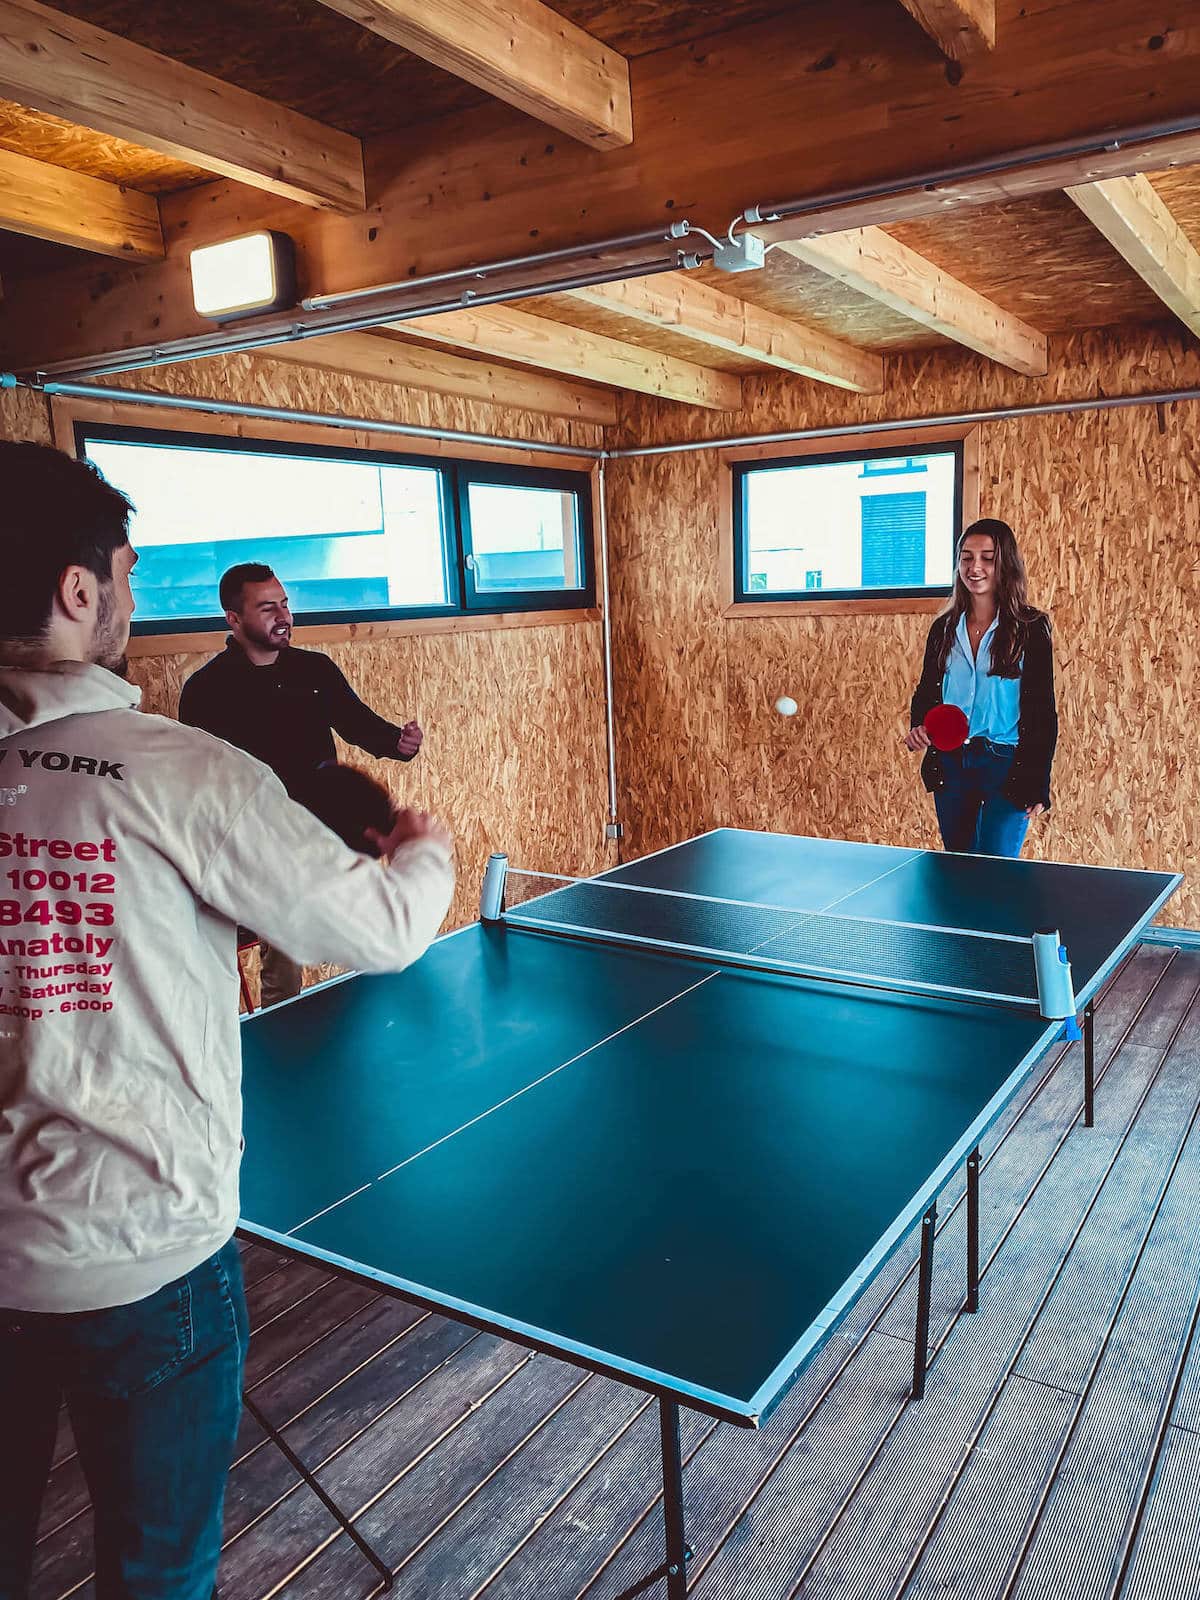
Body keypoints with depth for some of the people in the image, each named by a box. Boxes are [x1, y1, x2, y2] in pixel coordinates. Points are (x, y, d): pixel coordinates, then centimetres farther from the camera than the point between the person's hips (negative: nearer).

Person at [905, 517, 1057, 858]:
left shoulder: (1030, 628, -4)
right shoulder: (944, 628, 7)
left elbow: (1043, 711, -5)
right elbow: (926, 692, 15)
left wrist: (1038, 784, -9)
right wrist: (919, 727, -7)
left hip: (1006, 766, -4)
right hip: (950, 763, 4)